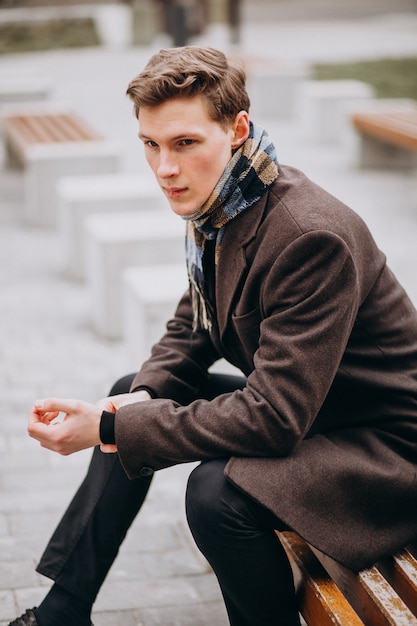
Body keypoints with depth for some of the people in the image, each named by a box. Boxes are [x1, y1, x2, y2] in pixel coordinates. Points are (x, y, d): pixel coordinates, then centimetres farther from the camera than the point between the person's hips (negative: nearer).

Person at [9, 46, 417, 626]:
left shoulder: (311, 237, -31)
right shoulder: (214, 205, -2)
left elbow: (274, 416, -32)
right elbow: (192, 327, 12)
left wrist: (113, 429, -30)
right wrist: (142, 397, -9)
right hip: (298, 408, 10)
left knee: (217, 490, -32)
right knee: (132, 394, 13)